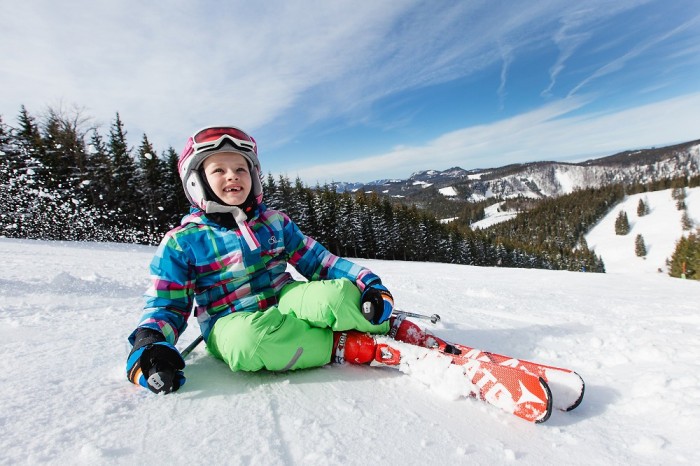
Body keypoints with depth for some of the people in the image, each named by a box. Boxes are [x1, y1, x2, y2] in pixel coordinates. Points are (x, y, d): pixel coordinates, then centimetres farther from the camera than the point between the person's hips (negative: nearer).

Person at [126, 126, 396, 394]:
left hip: (284, 301, 2)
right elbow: (166, 305, 3)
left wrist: (366, 283, -8)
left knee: (336, 294, -30)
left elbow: (317, 260, 6)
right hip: (233, 322, -1)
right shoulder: (182, 241, 0)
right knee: (250, 337, -39)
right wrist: (148, 343, -20)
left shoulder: (275, 222, 7)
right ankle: (343, 345, -22)